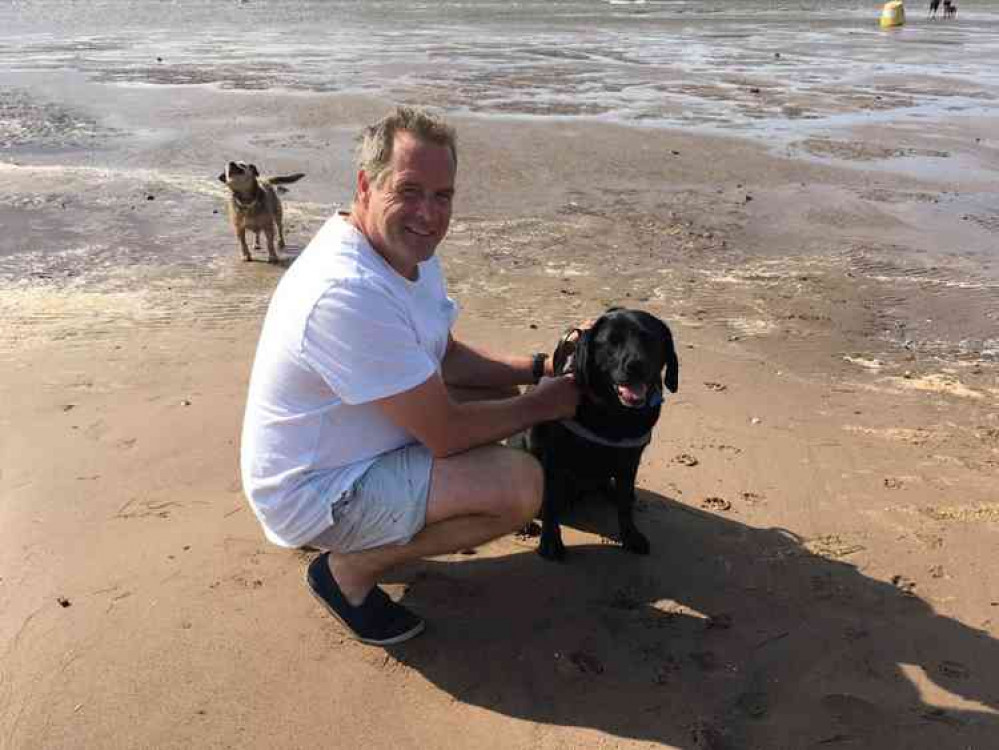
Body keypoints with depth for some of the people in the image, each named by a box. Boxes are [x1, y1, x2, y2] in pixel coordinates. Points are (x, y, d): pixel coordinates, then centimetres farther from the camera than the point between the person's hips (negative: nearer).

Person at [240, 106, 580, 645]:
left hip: (355, 440, 10)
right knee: (520, 482, -23)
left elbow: (445, 357, 12)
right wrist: (541, 404, -10)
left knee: (499, 393, 13)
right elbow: (447, 434, -26)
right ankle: (349, 569, -2)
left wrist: (538, 368, -2)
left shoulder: (411, 251, 0)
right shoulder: (347, 293, -32)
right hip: (314, 495, -10)